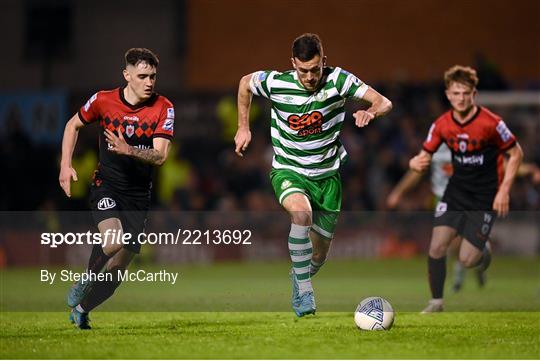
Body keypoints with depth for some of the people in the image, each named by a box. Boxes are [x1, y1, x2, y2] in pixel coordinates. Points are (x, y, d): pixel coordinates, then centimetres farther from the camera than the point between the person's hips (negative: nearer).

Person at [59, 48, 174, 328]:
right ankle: (84, 283, -2)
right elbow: (73, 125, 13)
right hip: (106, 186, -2)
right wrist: (65, 165, 4)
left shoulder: (163, 108, -7)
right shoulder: (103, 100, -6)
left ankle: (82, 308, 26)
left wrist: (129, 150, -33)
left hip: (139, 195, 2)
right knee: (113, 240, -30)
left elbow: (160, 156, -16)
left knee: (118, 268, 3)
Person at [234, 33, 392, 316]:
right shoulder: (275, 83, -13)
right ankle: (304, 293, -28)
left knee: (319, 257, 8)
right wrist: (243, 127, 9)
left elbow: (384, 103, -14)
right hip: (288, 171, -2)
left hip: (327, 174, 2)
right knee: (301, 212, -37)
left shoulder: (337, 80, -14)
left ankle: (299, 278, 46)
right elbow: (245, 83, 9)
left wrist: (370, 112, -37)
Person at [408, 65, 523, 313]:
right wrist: (416, 163, -25)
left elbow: (516, 153, -7)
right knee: (437, 246, -12)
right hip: (456, 190, 3)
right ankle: (436, 302, 7)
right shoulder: (442, 125, -6)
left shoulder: (490, 123, -18)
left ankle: (483, 249, 31)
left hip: (485, 197, -3)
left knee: (466, 260, -6)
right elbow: (424, 156, 1)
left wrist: (504, 191, -13)